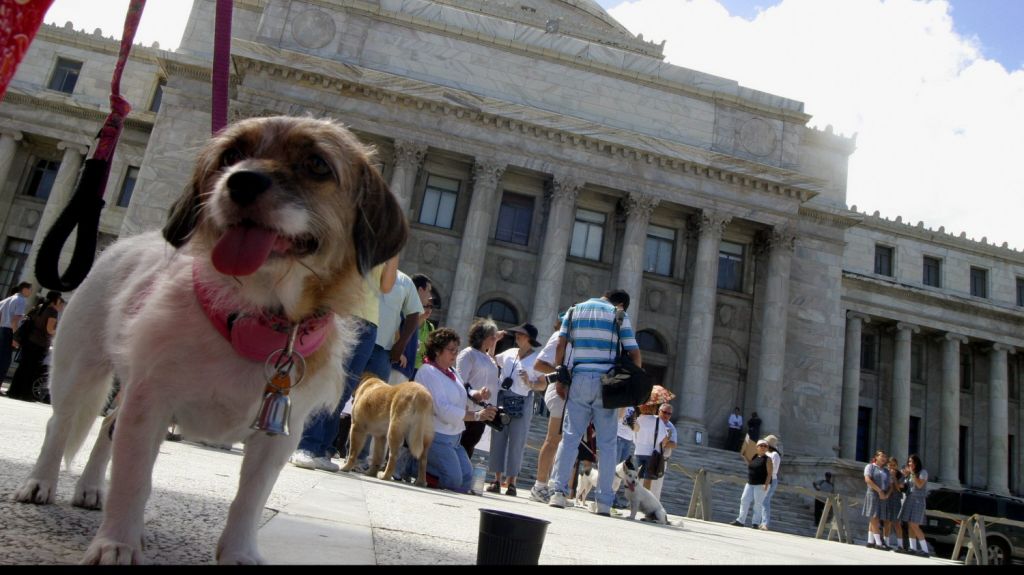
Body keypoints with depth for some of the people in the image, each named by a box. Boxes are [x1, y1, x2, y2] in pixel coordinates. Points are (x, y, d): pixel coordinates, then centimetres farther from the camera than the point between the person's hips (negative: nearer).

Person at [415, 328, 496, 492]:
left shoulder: (451, 372, 15)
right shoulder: (428, 372, -14)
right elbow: (443, 409, -22)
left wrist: (479, 395, -7)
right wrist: (477, 416, -23)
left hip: (453, 438, 9)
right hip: (435, 436, -9)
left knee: (466, 479, 2)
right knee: (453, 479, -18)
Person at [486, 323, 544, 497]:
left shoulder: (536, 359, -1)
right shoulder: (509, 353, 10)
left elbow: (543, 384, -2)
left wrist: (529, 383, -20)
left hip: (521, 403, -4)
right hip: (502, 399, 4)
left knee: (516, 443, -1)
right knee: (498, 439, 3)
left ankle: (511, 482, 6)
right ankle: (497, 480, 10)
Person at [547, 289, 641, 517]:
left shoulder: (575, 310, 13)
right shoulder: (618, 315, 6)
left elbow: (560, 346, 3)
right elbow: (634, 353, 0)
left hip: (579, 380, 2)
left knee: (569, 436, 2)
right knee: (606, 443, 3)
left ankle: (558, 492, -7)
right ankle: (604, 502, 1)